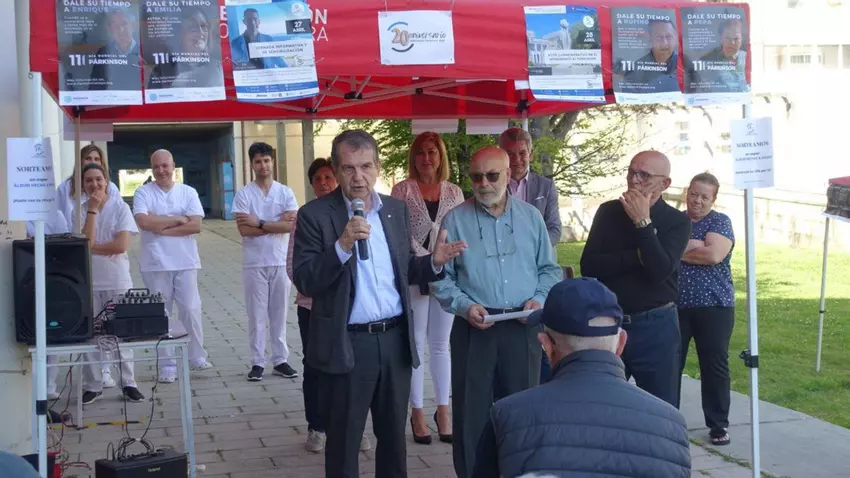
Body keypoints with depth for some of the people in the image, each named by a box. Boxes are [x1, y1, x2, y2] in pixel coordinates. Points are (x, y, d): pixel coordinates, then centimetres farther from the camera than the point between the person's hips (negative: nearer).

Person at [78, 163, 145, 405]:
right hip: (88, 281, 2)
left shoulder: (120, 207, -2)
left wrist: (91, 248, -9)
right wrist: (92, 209, -13)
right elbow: (86, 240, -13)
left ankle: (128, 383, 12)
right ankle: (93, 385, 13)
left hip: (117, 280, -2)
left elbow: (122, 245, -12)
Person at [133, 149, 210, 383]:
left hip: (185, 262, 1)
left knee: (191, 310, -1)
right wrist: (178, 219, -9)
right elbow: (144, 222, -15)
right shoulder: (143, 192, 1)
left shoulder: (188, 192, 5)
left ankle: (197, 356, 14)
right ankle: (167, 365, 10)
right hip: (156, 264, -1)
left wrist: (162, 228, -11)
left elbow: (196, 225, -7)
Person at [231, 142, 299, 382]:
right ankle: (258, 362, 7)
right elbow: (244, 230, -11)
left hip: (280, 262, 2)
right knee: (257, 315, 2)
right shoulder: (244, 195, -1)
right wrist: (277, 223, -11)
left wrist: (259, 223, -13)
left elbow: (291, 225, -10)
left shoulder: (286, 193, 4)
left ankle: (280, 360, 14)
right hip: (254, 263, -1)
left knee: (279, 313, 7)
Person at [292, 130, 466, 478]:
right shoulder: (315, 214, -8)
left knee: (393, 435, 18)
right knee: (343, 442, 8)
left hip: (396, 340, 5)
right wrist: (342, 246, -26)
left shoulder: (396, 209, 7)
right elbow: (304, 282, -14)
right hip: (347, 345, -4)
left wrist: (433, 262, -5)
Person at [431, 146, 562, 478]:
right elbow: (441, 276, 0)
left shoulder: (531, 217, 7)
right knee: (471, 412, 3)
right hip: (473, 327, -2)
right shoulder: (456, 220, 0)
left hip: (522, 327, 2)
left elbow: (550, 269, 12)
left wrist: (539, 299, -5)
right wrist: (464, 305, -15)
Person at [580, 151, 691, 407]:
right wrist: (635, 257, -16)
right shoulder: (608, 212, 4)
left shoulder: (677, 222, -3)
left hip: (654, 327, -2)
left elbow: (660, 271, -18)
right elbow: (588, 266, -6)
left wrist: (643, 222, -18)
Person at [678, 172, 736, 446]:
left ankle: (718, 424, 13)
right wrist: (695, 245, -14)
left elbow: (715, 255, -16)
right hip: (674, 306, 2)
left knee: (715, 366, 2)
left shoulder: (720, 221, 1)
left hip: (714, 306, -2)